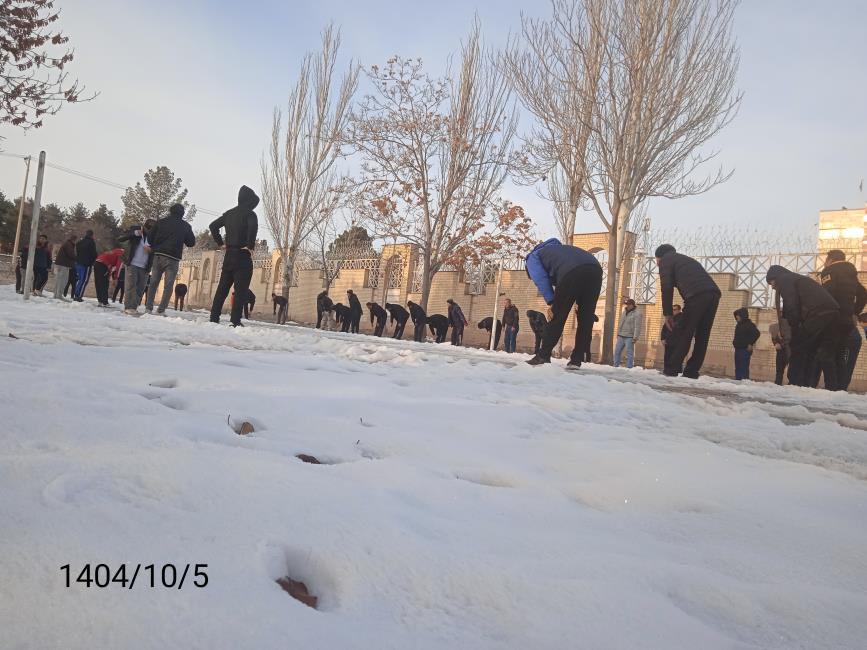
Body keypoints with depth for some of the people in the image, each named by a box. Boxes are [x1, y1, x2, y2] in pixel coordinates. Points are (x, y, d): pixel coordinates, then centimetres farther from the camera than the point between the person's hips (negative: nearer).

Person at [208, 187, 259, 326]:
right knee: (240, 290, -6)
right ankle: (235, 321, -10)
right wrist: (250, 246, -18)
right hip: (243, 256, -7)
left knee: (222, 288, 11)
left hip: (229, 255, 7)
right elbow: (253, 227, -27)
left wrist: (220, 243, 16)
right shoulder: (249, 214, -7)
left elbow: (213, 226, 19)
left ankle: (214, 318, 12)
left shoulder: (229, 213, 14)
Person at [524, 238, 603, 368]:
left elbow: (540, 279, 6)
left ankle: (543, 356, 8)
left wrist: (551, 302, 2)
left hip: (572, 272, -6)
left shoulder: (533, 257, 28)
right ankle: (576, 359, 13)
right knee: (586, 320, 11)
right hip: (595, 269, 6)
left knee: (557, 316, 6)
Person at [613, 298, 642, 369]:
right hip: (621, 336, 7)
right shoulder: (624, 312, 16)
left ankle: (629, 367, -1)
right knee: (617, 351, 6)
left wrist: (635, 337, -20)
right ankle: (616, 366, 13)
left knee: (629, 353, -4)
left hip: (629, 337, -7)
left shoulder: (637, 314, -8)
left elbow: (637, 327, -14)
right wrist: (618, 333, 19)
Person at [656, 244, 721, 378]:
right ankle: (692, 371, 9)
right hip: (714, 293, 7)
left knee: (684, 333, -1)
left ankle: (673, 368, -1)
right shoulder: (687, 260, 39)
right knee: (702, 336, 9)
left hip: (697, 295, -7)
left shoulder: (665, 260, 17)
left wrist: (667, 313, 8)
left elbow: (666, 287, 5)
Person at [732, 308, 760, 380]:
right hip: (738, 349, 9)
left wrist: (751, 344, -18)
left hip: (745, 350, -9)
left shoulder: (749, 324, -10)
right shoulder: (739, 325, 15)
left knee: (744, 369, -9)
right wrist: (735, 342, 9)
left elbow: (757, 333, -20)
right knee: (737, 369, 11)